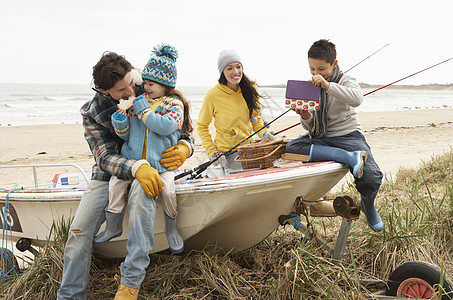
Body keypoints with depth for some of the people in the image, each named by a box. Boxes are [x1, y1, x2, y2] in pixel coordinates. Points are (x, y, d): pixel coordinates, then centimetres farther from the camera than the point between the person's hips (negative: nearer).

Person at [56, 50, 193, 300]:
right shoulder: (92, 113, -9)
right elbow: (105, 157, -17)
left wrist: (185, 148, -26)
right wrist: (136, 167, -37)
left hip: (148, 165, -1)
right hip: (109, 174, 1)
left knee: (141, 191, -39)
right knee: (79, 230, -17)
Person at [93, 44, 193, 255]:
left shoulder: (174, 104, 0)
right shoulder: (137, 102, 11)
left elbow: (167, 126, -22)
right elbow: (127, 135, 13)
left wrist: (144, 111, -18)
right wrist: (120, 124, -10)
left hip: (161, 161, -3)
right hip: (132, 158, 4)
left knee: (168, 190, -23)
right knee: (116, 182, -17)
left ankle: (171, 230, 4)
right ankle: (113, 226, 2)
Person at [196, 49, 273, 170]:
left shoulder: (251, 89, 1)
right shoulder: (212, 95, -11)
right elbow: (201, 125, 1)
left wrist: (263, 133, -3)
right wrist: (212, 151, -8)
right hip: (226, 152, -5)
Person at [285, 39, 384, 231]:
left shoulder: (345, 82, 0)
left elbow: (357, 99, -27)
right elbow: (311, 127, 11)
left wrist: (328, 86, -34)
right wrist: (306, 117, -13)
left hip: (348, 135, -3)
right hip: (320, 139, 4)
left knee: (371, 178, -26)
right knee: (291, 147, -29)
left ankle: (368, 205, 13)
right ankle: (349, 158, -32)